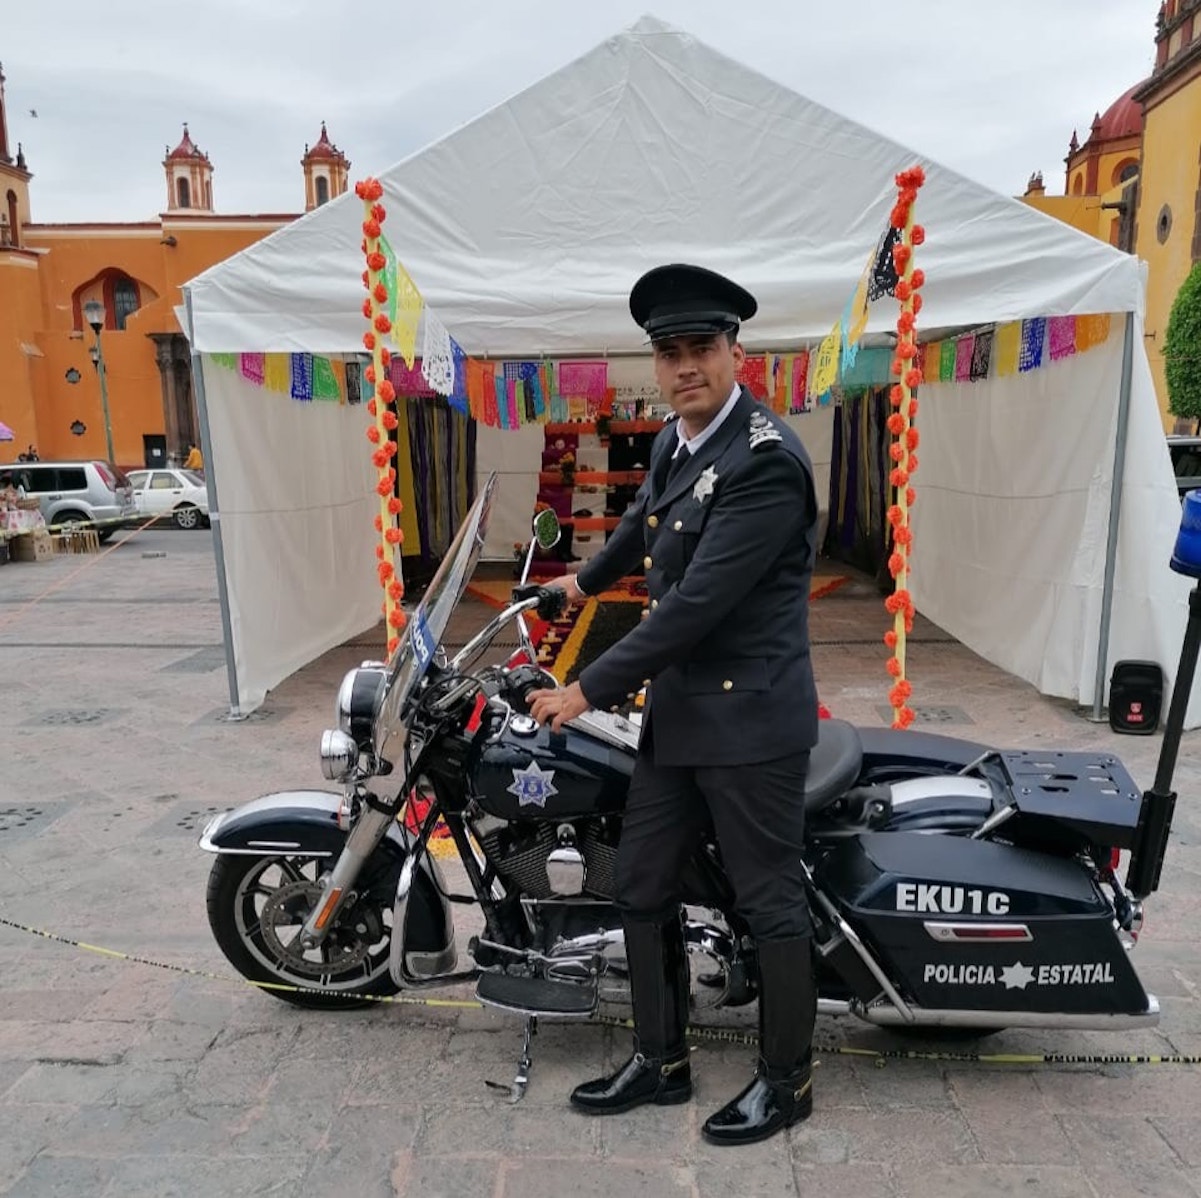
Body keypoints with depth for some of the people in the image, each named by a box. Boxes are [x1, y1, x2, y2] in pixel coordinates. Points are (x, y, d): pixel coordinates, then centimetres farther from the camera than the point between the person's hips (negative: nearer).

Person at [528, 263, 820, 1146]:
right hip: (674, 714, 9)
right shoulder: (673, 442, 10)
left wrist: (589, 690, -19)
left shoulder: (768, 459, -18)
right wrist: (588, 581, 46)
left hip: (749, 717, -8)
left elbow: (696, 603, -24)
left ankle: (786, 1081, 30)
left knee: (772, 906, 8)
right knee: (643, 891, 14)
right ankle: (661, 1061, 34)